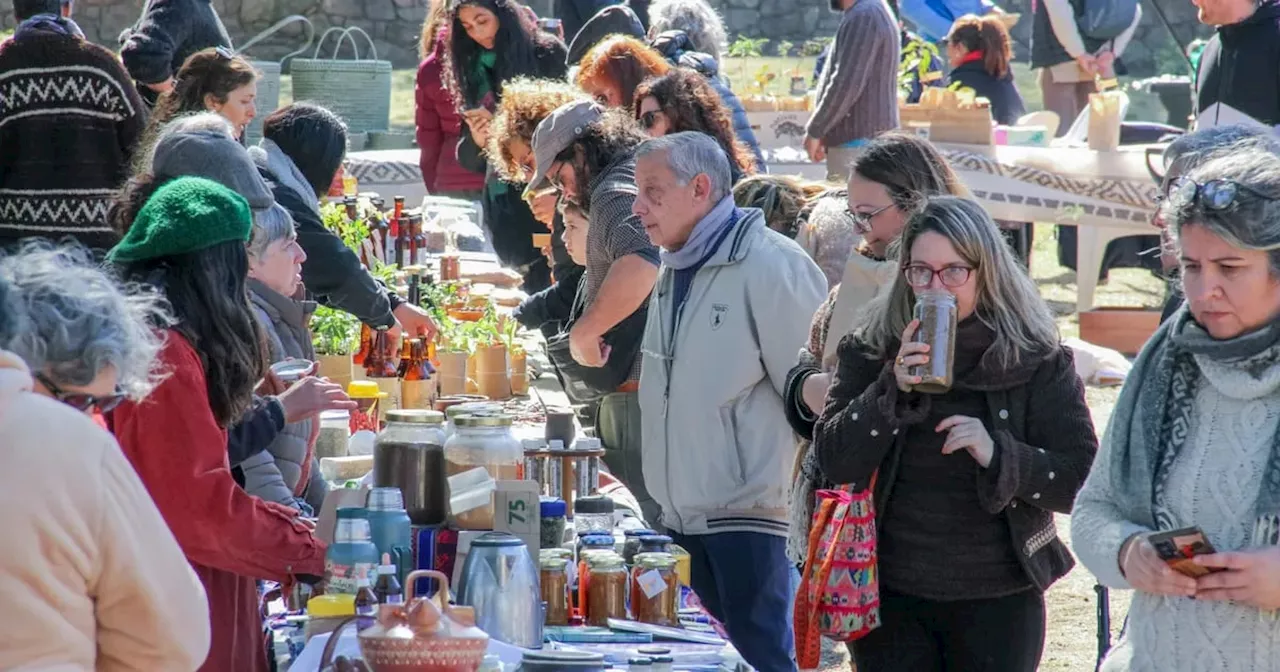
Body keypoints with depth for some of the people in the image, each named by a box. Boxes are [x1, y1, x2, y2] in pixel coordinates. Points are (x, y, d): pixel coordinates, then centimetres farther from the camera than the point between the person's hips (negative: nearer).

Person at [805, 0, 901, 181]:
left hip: (859, 140, -10)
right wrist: (824, 131, 15)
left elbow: (847, 84, -22)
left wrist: (815, 131, -14)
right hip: (864, 138, 10)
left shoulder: (863, 16, -16)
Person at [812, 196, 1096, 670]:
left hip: (999, 601, -1)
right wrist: (893, 390, -19)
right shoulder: (871, 352, 3)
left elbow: (1084, 482, -7)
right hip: (891, 597, 1)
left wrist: (998, 455, -22)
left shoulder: (1037, 360, -3)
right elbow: (834, 462, -6)